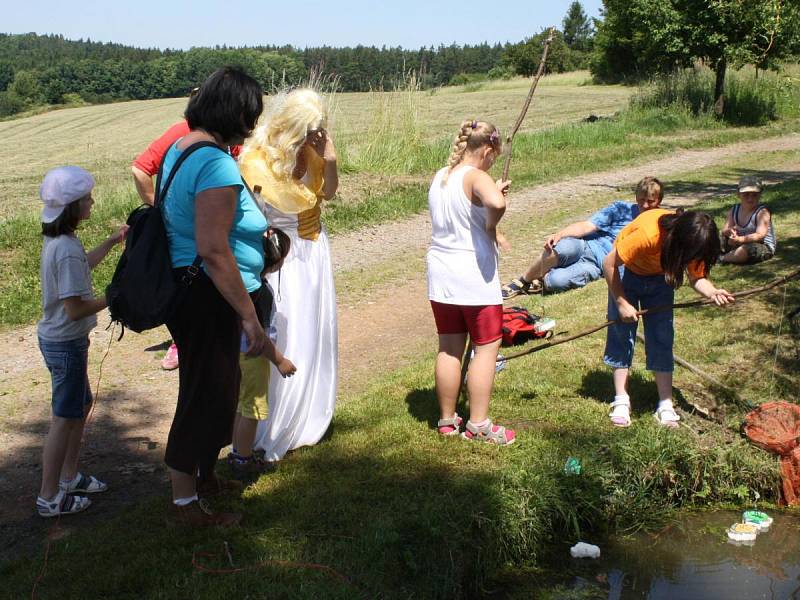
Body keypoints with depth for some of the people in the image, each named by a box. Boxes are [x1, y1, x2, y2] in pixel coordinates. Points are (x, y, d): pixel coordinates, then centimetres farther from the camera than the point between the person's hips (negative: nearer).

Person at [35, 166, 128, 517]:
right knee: (64, 419, 2)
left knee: (81, 405, 22)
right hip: (66, 343, -10)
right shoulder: (67, 250, -26)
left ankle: (69, 477, 35)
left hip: (56, 338, 10)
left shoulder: (57, 240, 4)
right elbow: (75, 309, -27)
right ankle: (50, 498, 13)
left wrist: (112, 242, 20)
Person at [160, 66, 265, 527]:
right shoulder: (217, 164, -23)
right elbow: (212, 250, -29)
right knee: (206, 393, 3)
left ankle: (205, 476, 43)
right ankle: (185, 504, 18)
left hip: (184, 289, 10)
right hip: (207, 296, -10)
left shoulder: (180, 149, 9)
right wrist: (249, 315, -24)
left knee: (216, 386, 24)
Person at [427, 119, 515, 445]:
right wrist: (492, 223, -16)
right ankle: (478, 424, 7)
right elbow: (496, 203, -37)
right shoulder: (477, 177, -15)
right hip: (475, 278, -7)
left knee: (449, 348, 14)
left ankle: (447, 419, 22)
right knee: (486, 347, 4)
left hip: (441, 276, 7)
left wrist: (493, 190, 19)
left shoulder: (439, 178, 8)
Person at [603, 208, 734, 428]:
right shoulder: (648, 234, -41)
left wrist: (713, 292, -39)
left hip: (660, 275, 3)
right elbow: (610, 264, -30)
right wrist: (622, 303, -24)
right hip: (627, 269, -3)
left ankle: (665, 405, -1)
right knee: (621, 333, -7)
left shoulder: (693, 242, -27)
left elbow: (697, 277, -16)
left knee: (662, 336, -4)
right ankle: (621, 401, 1)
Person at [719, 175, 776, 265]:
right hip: (741, 244, 7)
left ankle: (723, 259, -19)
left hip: (764, 247, -7)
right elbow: (724, 231, -5)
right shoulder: (734, 210, 2)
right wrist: (729, 231, -31)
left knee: (749, 248, -37)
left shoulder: (762, 212, -17)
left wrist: (740, 239, -43)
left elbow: (760, 235, -29)